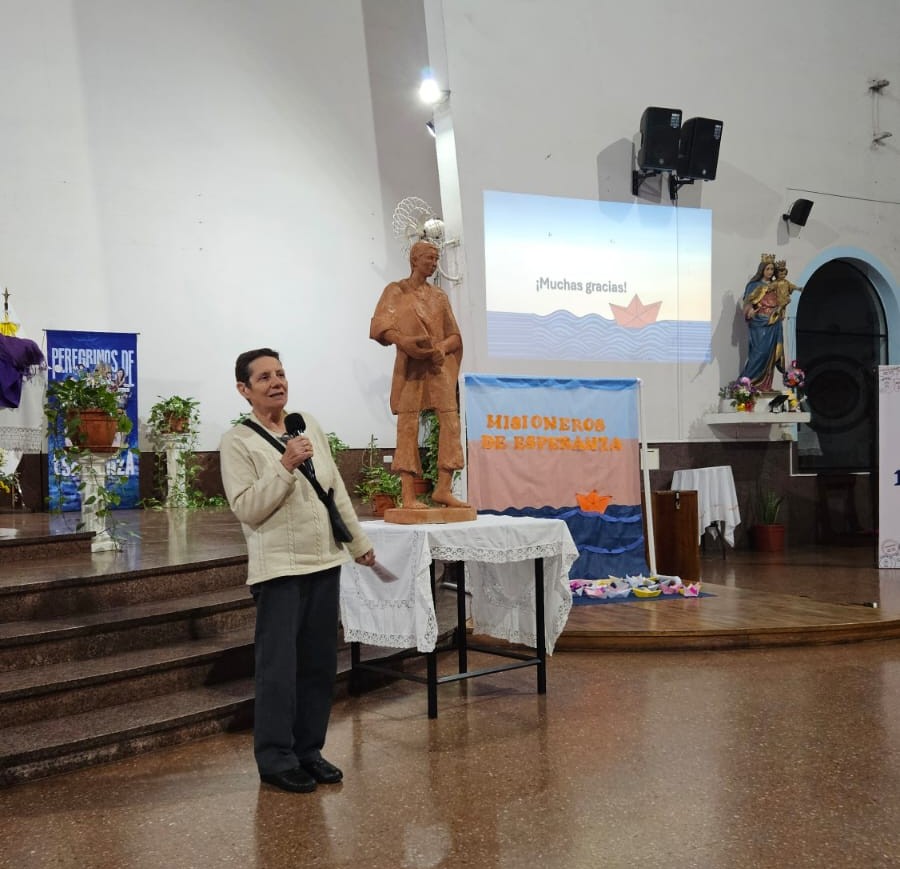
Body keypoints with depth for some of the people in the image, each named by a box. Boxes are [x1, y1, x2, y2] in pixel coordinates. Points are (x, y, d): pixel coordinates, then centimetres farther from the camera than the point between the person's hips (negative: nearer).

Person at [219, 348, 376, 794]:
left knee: (319, 664, 11)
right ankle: (276, 759, 13)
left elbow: (337, 491, 15)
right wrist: (286, 467, -23)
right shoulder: (237, 441, -7)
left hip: (324, 561, 6)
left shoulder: (310, 426, 10)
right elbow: (246, 508, -15)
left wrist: (358, 541, 17)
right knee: (279, 667, -2)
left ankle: (309, 750, 24)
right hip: (278, 568, -6)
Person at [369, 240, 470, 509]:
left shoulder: (439, 295, 19)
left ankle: (443, 488, -1)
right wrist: (403, 341, -27)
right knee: (408, 426, -9)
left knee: (451, 422, -5)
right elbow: (379, 326, -8)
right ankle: (408, 494, -10)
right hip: (411, 366, -5)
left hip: (439, 366, 5)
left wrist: (442, 347, -9)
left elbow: (454, 335, 14)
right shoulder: (396, 290, 6)